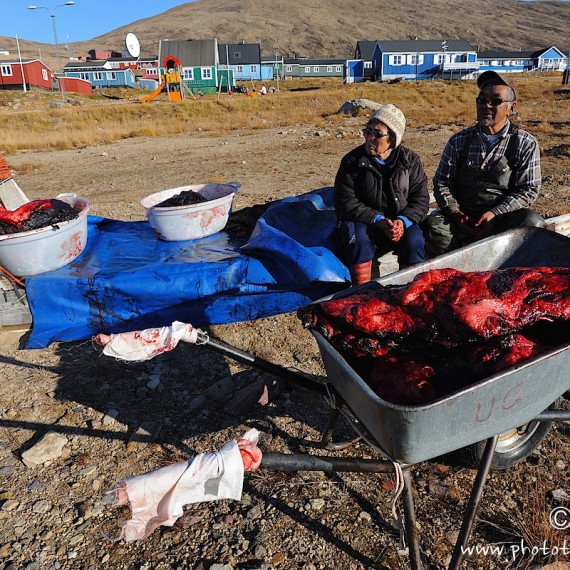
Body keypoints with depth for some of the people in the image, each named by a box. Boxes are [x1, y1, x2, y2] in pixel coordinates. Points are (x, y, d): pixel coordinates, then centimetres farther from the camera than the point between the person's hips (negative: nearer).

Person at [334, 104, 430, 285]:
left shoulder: (410, 160, 1)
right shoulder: (352, 161, -6)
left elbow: (421, 198, -1)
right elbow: (345, 203, -13)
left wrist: (403, 221, -22)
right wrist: (380, 221, -23)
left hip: (401, 224, 2)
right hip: (363, 223, -1)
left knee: (414, 238, -27)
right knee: (358, 236, -33)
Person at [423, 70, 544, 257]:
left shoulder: (526, 144, 2)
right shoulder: (459, 141, 7)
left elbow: (528, 190, -2)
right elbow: (441, 182, 5)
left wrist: (495, 214, -17)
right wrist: (455, 213, -13)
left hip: (502, 218, 0)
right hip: (462, 216, 1)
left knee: (532, 223, -31)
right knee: (433, 227, -30)